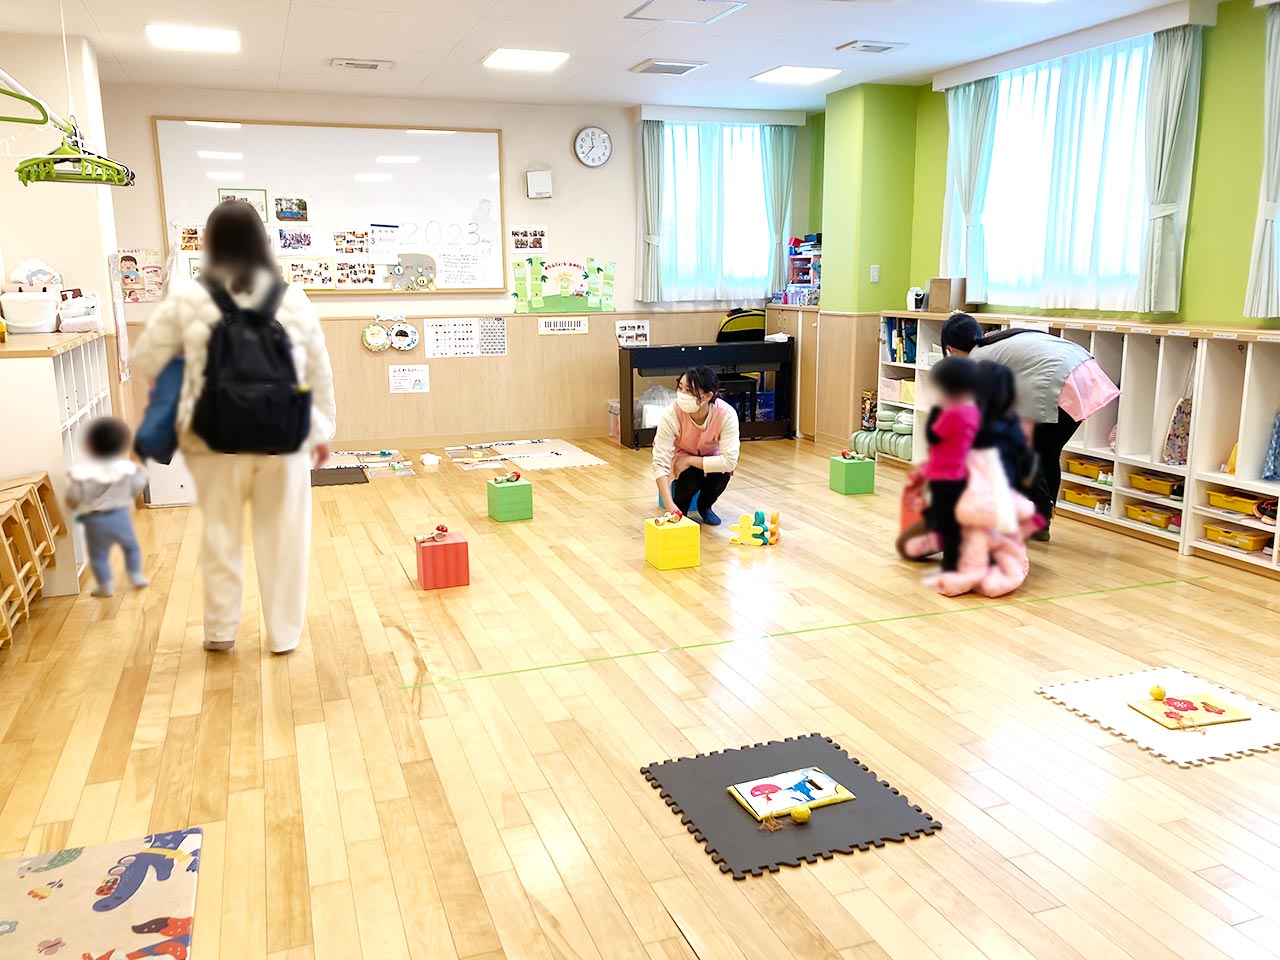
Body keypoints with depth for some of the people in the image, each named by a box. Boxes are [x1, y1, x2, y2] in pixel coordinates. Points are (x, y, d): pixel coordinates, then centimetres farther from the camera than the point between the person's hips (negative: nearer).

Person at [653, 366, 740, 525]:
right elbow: (660, 463, -35)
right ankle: (680, 509, 3)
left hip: (710, 459, 1)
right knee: (690, 475, -31)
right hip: (679, 459, -1)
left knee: (723, 471, -29)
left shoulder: (727, 414, -33)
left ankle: (705, 506, 4)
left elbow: (730, 461, -35)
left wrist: (690, 460, -34)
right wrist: (669, 505, -44)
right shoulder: (671, 415, -35)